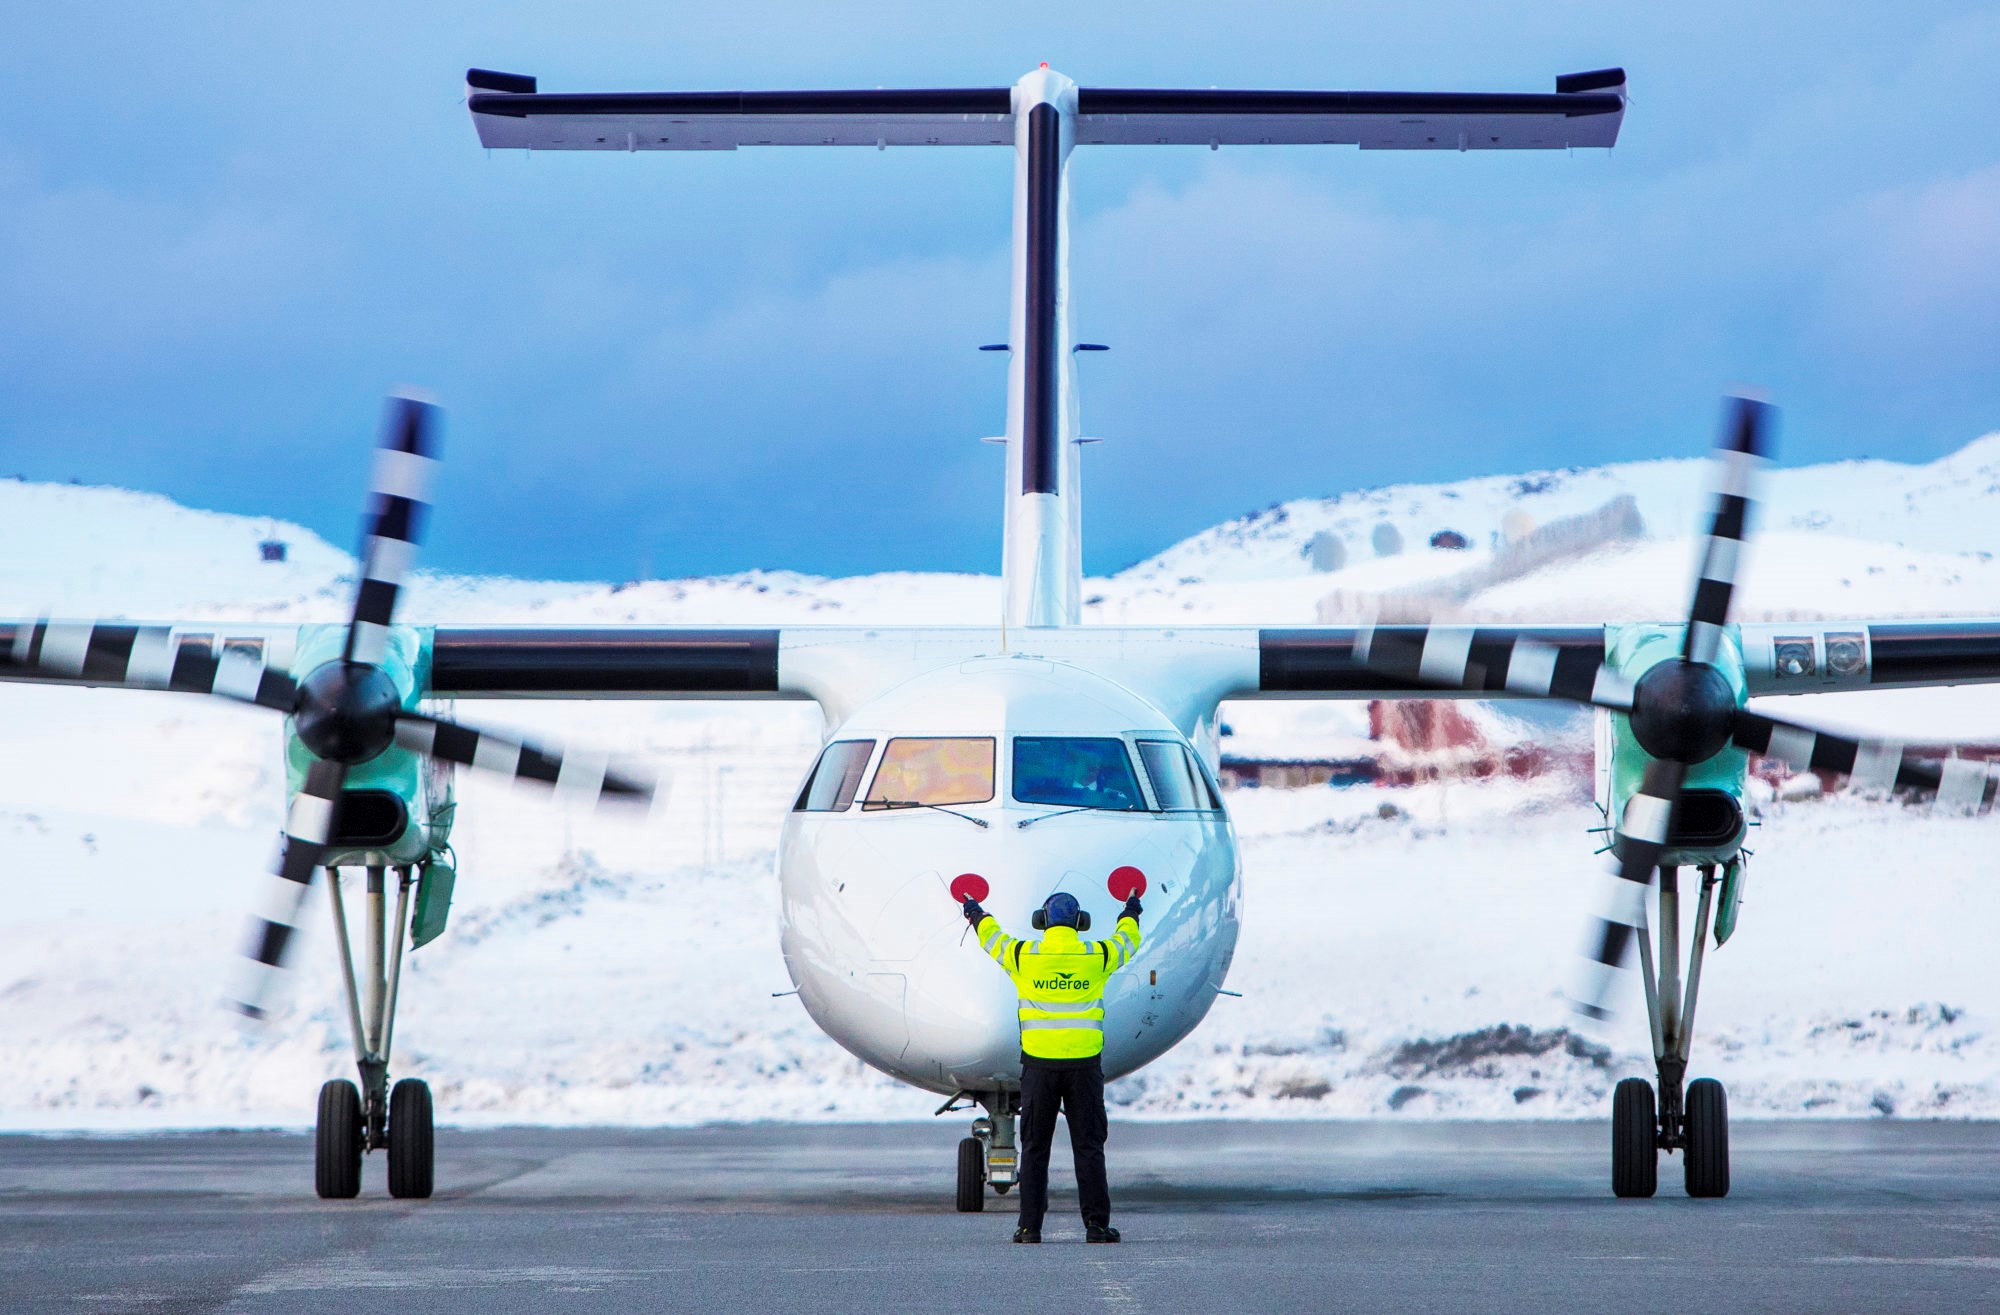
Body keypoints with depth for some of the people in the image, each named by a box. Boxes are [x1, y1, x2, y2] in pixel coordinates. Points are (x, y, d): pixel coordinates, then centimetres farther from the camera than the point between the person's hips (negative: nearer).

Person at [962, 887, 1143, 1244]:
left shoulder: (1023, 956, -2)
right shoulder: (1097, 957, 0)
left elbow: (993, 940, 20)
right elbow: (1126, 942, 23)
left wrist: (979, 917, 42)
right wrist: (1130, 916, 46)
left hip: (1039, 1063, 0)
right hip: (1084, 1063, 0)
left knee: (1034, 1148, 6)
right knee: (1088, 1147, 4)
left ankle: (1030, 1226, 3)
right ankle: (1096, 1224, 0)